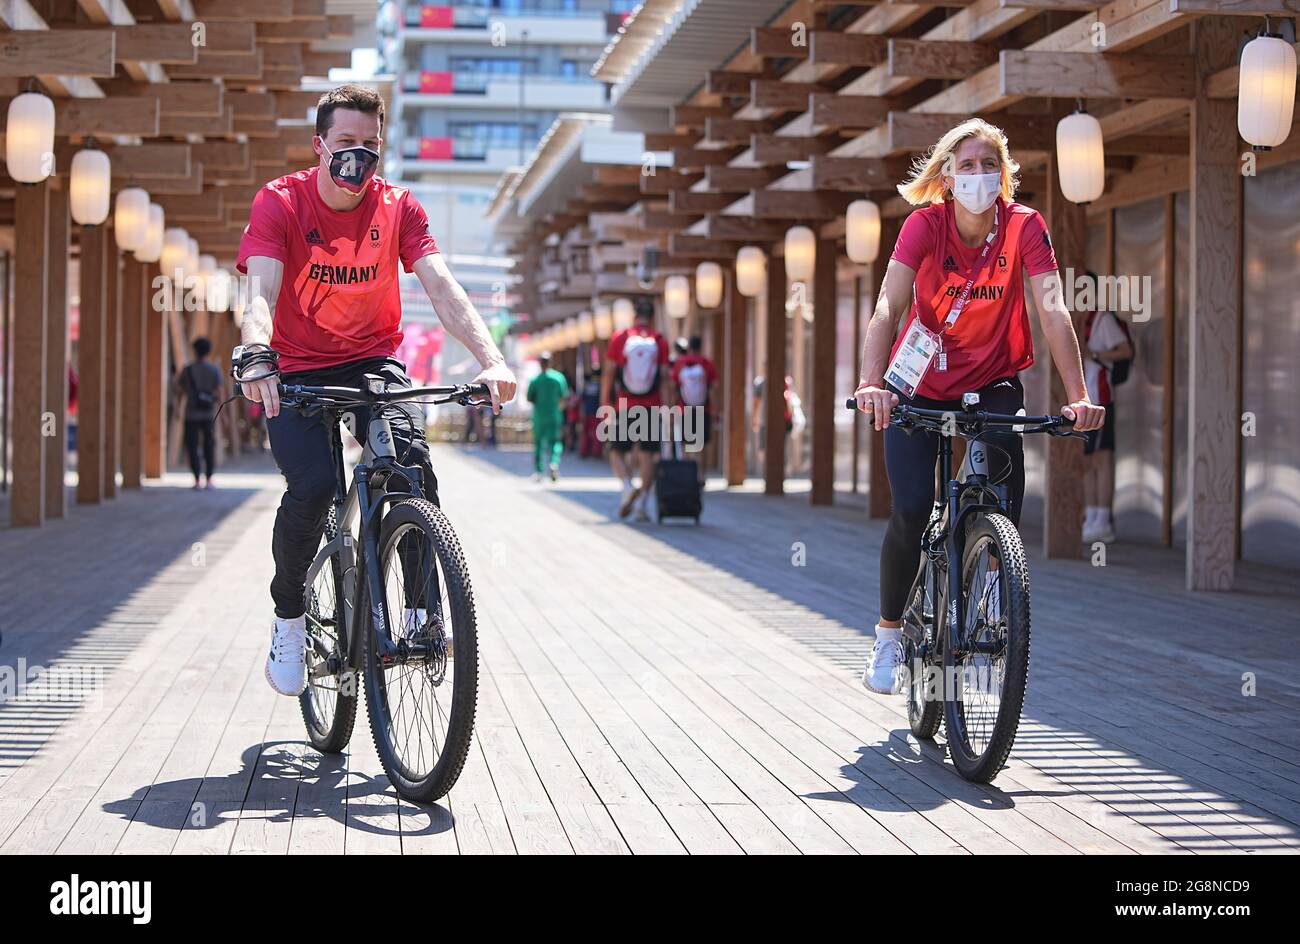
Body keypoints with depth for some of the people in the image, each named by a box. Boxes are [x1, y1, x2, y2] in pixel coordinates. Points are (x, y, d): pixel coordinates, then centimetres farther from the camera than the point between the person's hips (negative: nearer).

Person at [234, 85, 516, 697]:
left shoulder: (397, 207, -5)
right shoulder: (280, 203, -12)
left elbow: (440, 286, -17)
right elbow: (262, 292, -26)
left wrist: (490, 359, -34)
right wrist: (258, 361, -48)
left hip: (373, 360, 2)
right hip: (297, 370, -2)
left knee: (412, 458, -26)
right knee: (311, 486, -24)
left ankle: (421, 607, -12)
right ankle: (288, 617, 1)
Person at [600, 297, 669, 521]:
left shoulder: (619, 337, 1)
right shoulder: (660, 341, 2)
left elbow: (609, 373, -1)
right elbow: (664, 375, -2)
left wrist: (605, 401, 6)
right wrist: (666, 403, 4)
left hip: (625, 407, -1)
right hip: (652, 407, 1)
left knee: (617, 452, 9)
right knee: (647, 455, 6)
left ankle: (628, 486, -16)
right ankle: (642, 503, 1)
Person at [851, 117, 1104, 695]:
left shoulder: (1024, 226, -17)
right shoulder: (925, 224, -19)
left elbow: (1052, 310, -26)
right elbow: (888, 308, -30)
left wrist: (1078, 396, -38)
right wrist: (871, 383, -47)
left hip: (992, 380, 1)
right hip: (920, 384, -1)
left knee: (1006, 454, -27)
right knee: (911, 510, -14)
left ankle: (999, 576, -4)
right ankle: (888, 636, 5)